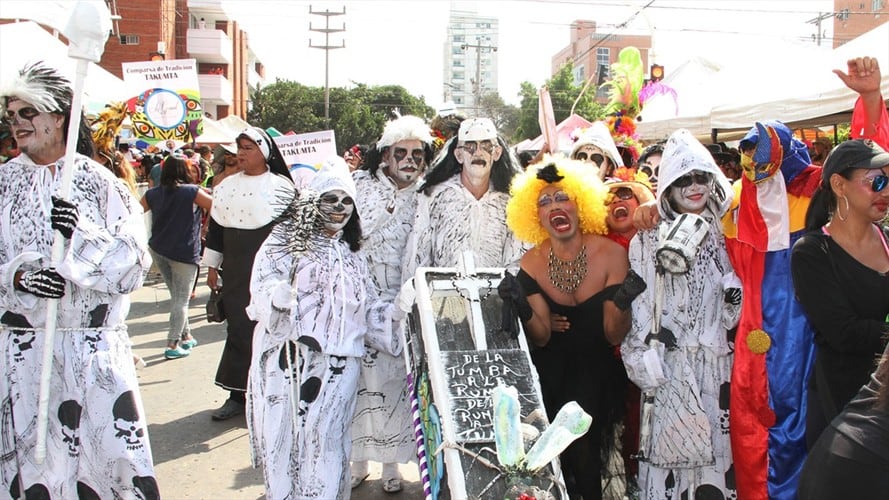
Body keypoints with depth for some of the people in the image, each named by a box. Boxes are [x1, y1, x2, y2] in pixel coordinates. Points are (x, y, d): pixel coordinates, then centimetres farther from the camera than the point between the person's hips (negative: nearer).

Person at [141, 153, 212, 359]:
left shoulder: (153, 193, 4)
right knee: (181, 299, 1)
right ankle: (172, 345, -2)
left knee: (176, 296, 19)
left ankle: (185, 336, 26)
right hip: (184, 253, -5)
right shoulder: (192, 192, -9)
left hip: (158, 250, 5)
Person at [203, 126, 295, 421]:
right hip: (235, 272, 4)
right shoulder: (226, 186, 11)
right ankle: (238, 394, 17)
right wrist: (212, 266, 12)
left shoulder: (281, 186, -2)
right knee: (238, 329, 7)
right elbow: (215, 227, 14)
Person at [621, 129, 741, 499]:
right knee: (672, 441, -3)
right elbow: (639, 305, -4)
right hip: (672, 362, -4)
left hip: (718, 360, 4)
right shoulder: (649, 240, -1)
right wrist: (646, 365, -9)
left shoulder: (722, 234, 12)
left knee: (717, 442, 6)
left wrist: (736, 296, -1)